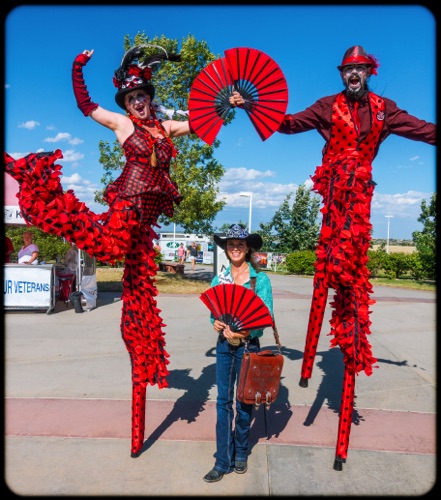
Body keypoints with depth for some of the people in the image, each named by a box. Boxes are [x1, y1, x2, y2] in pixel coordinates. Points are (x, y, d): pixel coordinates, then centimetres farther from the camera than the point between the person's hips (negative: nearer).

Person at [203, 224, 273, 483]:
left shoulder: (260, 279, -8)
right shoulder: (219, 279, 3)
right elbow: (213, 310, 7)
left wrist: (244, 333, -25)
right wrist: (216, 323, -16)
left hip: (248, 345, -3)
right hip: (224, 344, 3)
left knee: (244, 401, 12)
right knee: (223, 401, 6)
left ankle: (241, 453, 33)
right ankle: (223, 460, 18)